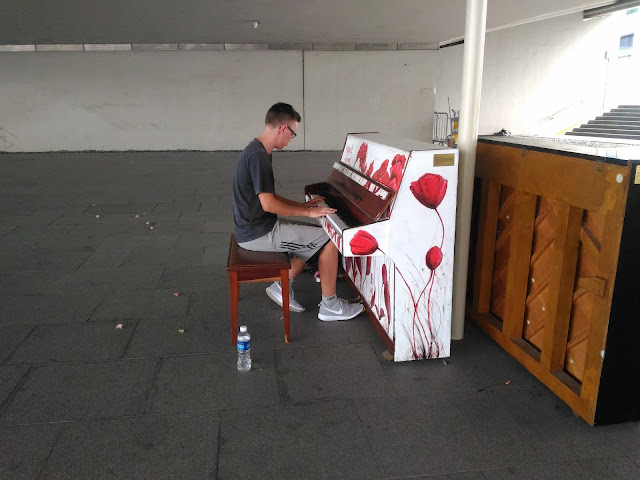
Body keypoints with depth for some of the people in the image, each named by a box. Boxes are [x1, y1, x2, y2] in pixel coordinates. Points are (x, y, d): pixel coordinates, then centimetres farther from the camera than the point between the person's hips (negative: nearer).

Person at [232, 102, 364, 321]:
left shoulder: (255, 151, 11)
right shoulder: (258, 156, -21)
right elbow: (268, 204, -25)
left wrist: (302, 205, 11)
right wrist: (307, 212, -15)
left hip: (254, 227, 10)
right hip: (259, 234, -10)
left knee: (314, 239, 19)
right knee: (329, 240, -7)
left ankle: (283, 287, 18)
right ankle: (329, 306, 3)